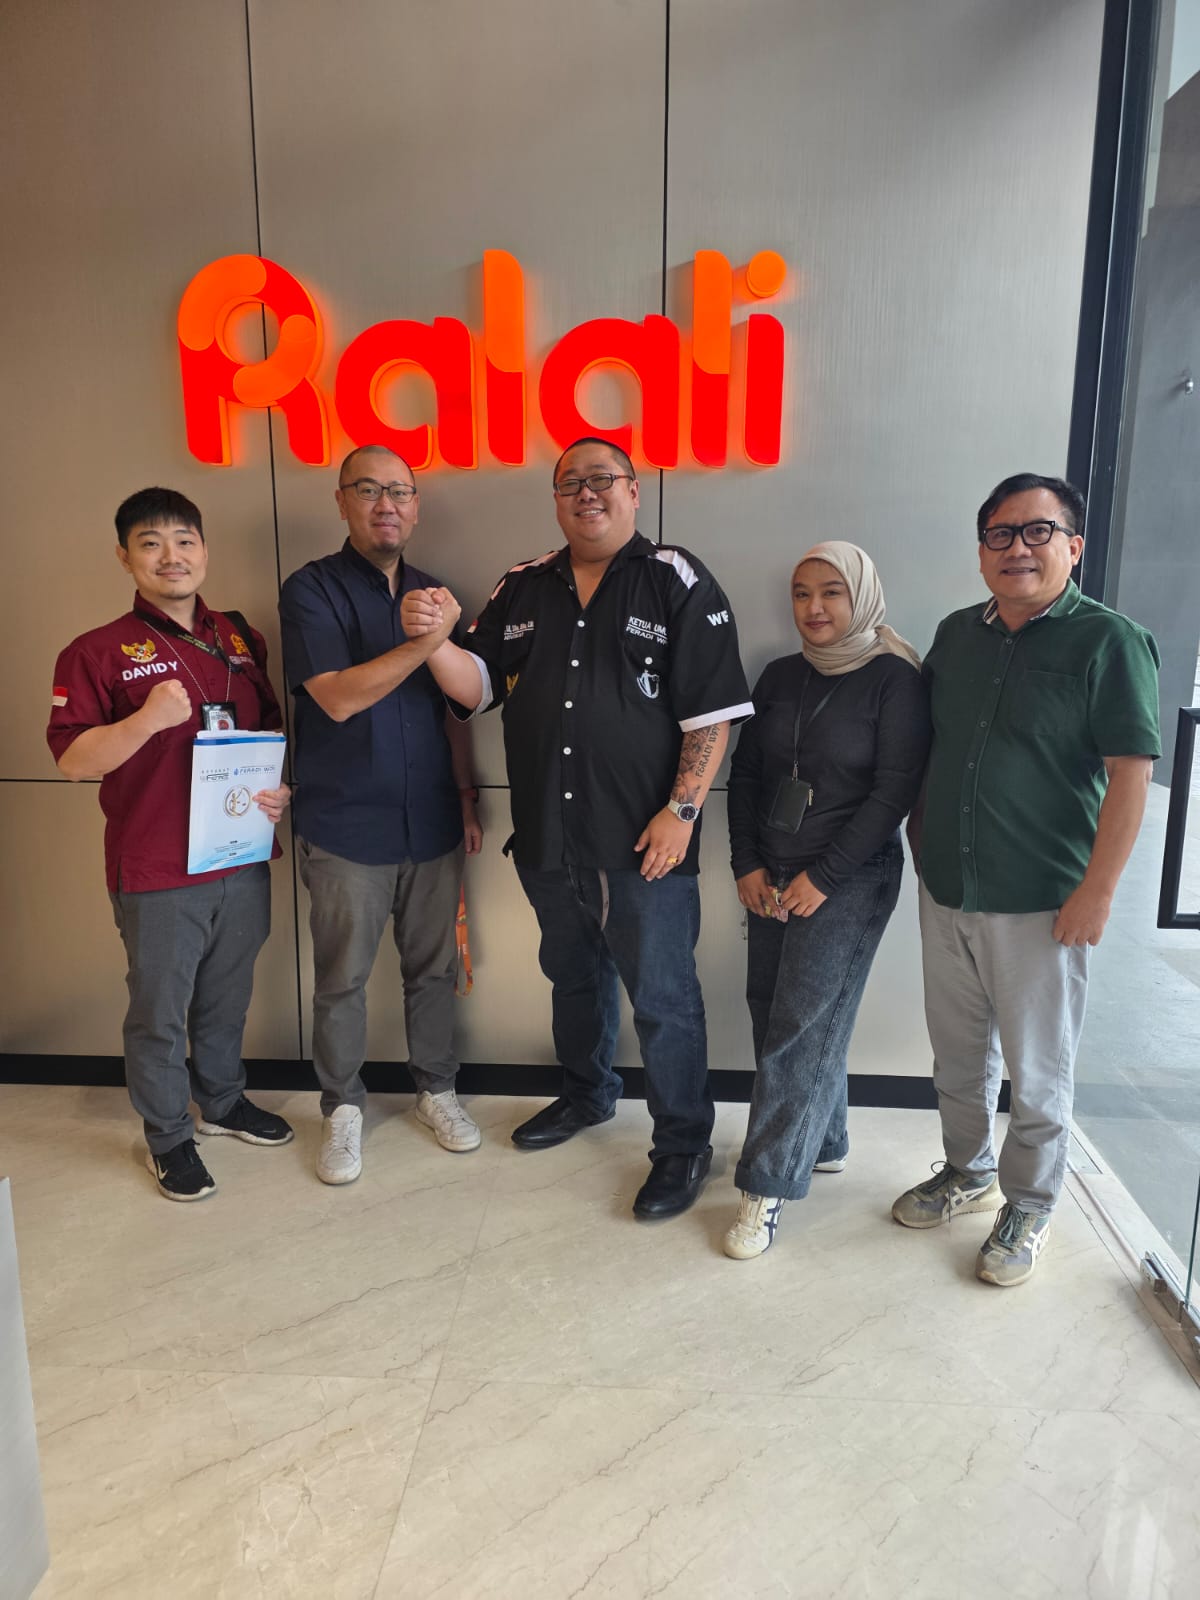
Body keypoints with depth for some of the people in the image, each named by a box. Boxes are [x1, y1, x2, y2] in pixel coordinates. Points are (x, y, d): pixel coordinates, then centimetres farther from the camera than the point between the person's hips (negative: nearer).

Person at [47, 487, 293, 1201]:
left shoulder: (240, 639, 8)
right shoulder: (100, 652, -8)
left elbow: (273, 729, 16)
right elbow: (72, 759, -11)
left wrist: (282, 788, -3)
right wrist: (149, 718, -27)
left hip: (244, 858, 5)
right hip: (157, 872, -4)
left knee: (229, 996, 20)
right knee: (161, 1012, 9)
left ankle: (223, 1099, 42)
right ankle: (168, 1136, 30)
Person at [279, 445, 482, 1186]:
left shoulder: (432, 593, 10)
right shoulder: (313, 589, -5)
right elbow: (337, 697, -18)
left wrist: (467, 800, 10)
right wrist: (424, 641, -23)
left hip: (432, 824, 4)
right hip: (346, 827, -4)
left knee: (434, 968, 13)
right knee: (342, 979, 9)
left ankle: (437, 1088, 32)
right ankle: (343, 1106, 27)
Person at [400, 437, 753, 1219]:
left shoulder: (678, 582, -6)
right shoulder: (523, 588, 9)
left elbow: (711, 710, -10)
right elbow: (478, 685, 7)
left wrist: (683, 810, -15)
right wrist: (434, 637, -13)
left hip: (644, 841, -5)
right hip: (549, 838, 6)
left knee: (662, 997, 5)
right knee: (574, 975, 23)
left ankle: (684, 1145, 24)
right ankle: (587, 1094, 46)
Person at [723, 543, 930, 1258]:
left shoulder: (895, 679, -7)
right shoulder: (781, 677, 9)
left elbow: (895, 791, -12)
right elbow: (745, 773, 11)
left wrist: (823, 877, -14)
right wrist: (748, 865, 1)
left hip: (851, 878, -5)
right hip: (772, 876, 6)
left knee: (802, 1025, -6)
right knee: (771, 1010, 7)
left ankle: (769, 1184, 6)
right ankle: (824, 1143, 29)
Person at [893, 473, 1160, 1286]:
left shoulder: (1109, 641, -10)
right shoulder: (958, 634, 7)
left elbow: (1130, 776, -13)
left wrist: (1097, 891, -17)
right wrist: (923, 837, 10)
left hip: (1040, 904, -5)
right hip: (946, 890, 6)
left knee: (1038, 1073, 10)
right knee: (957, 1052, 19)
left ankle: (1029, 1209, 30)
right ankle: (967, 1172, 40)